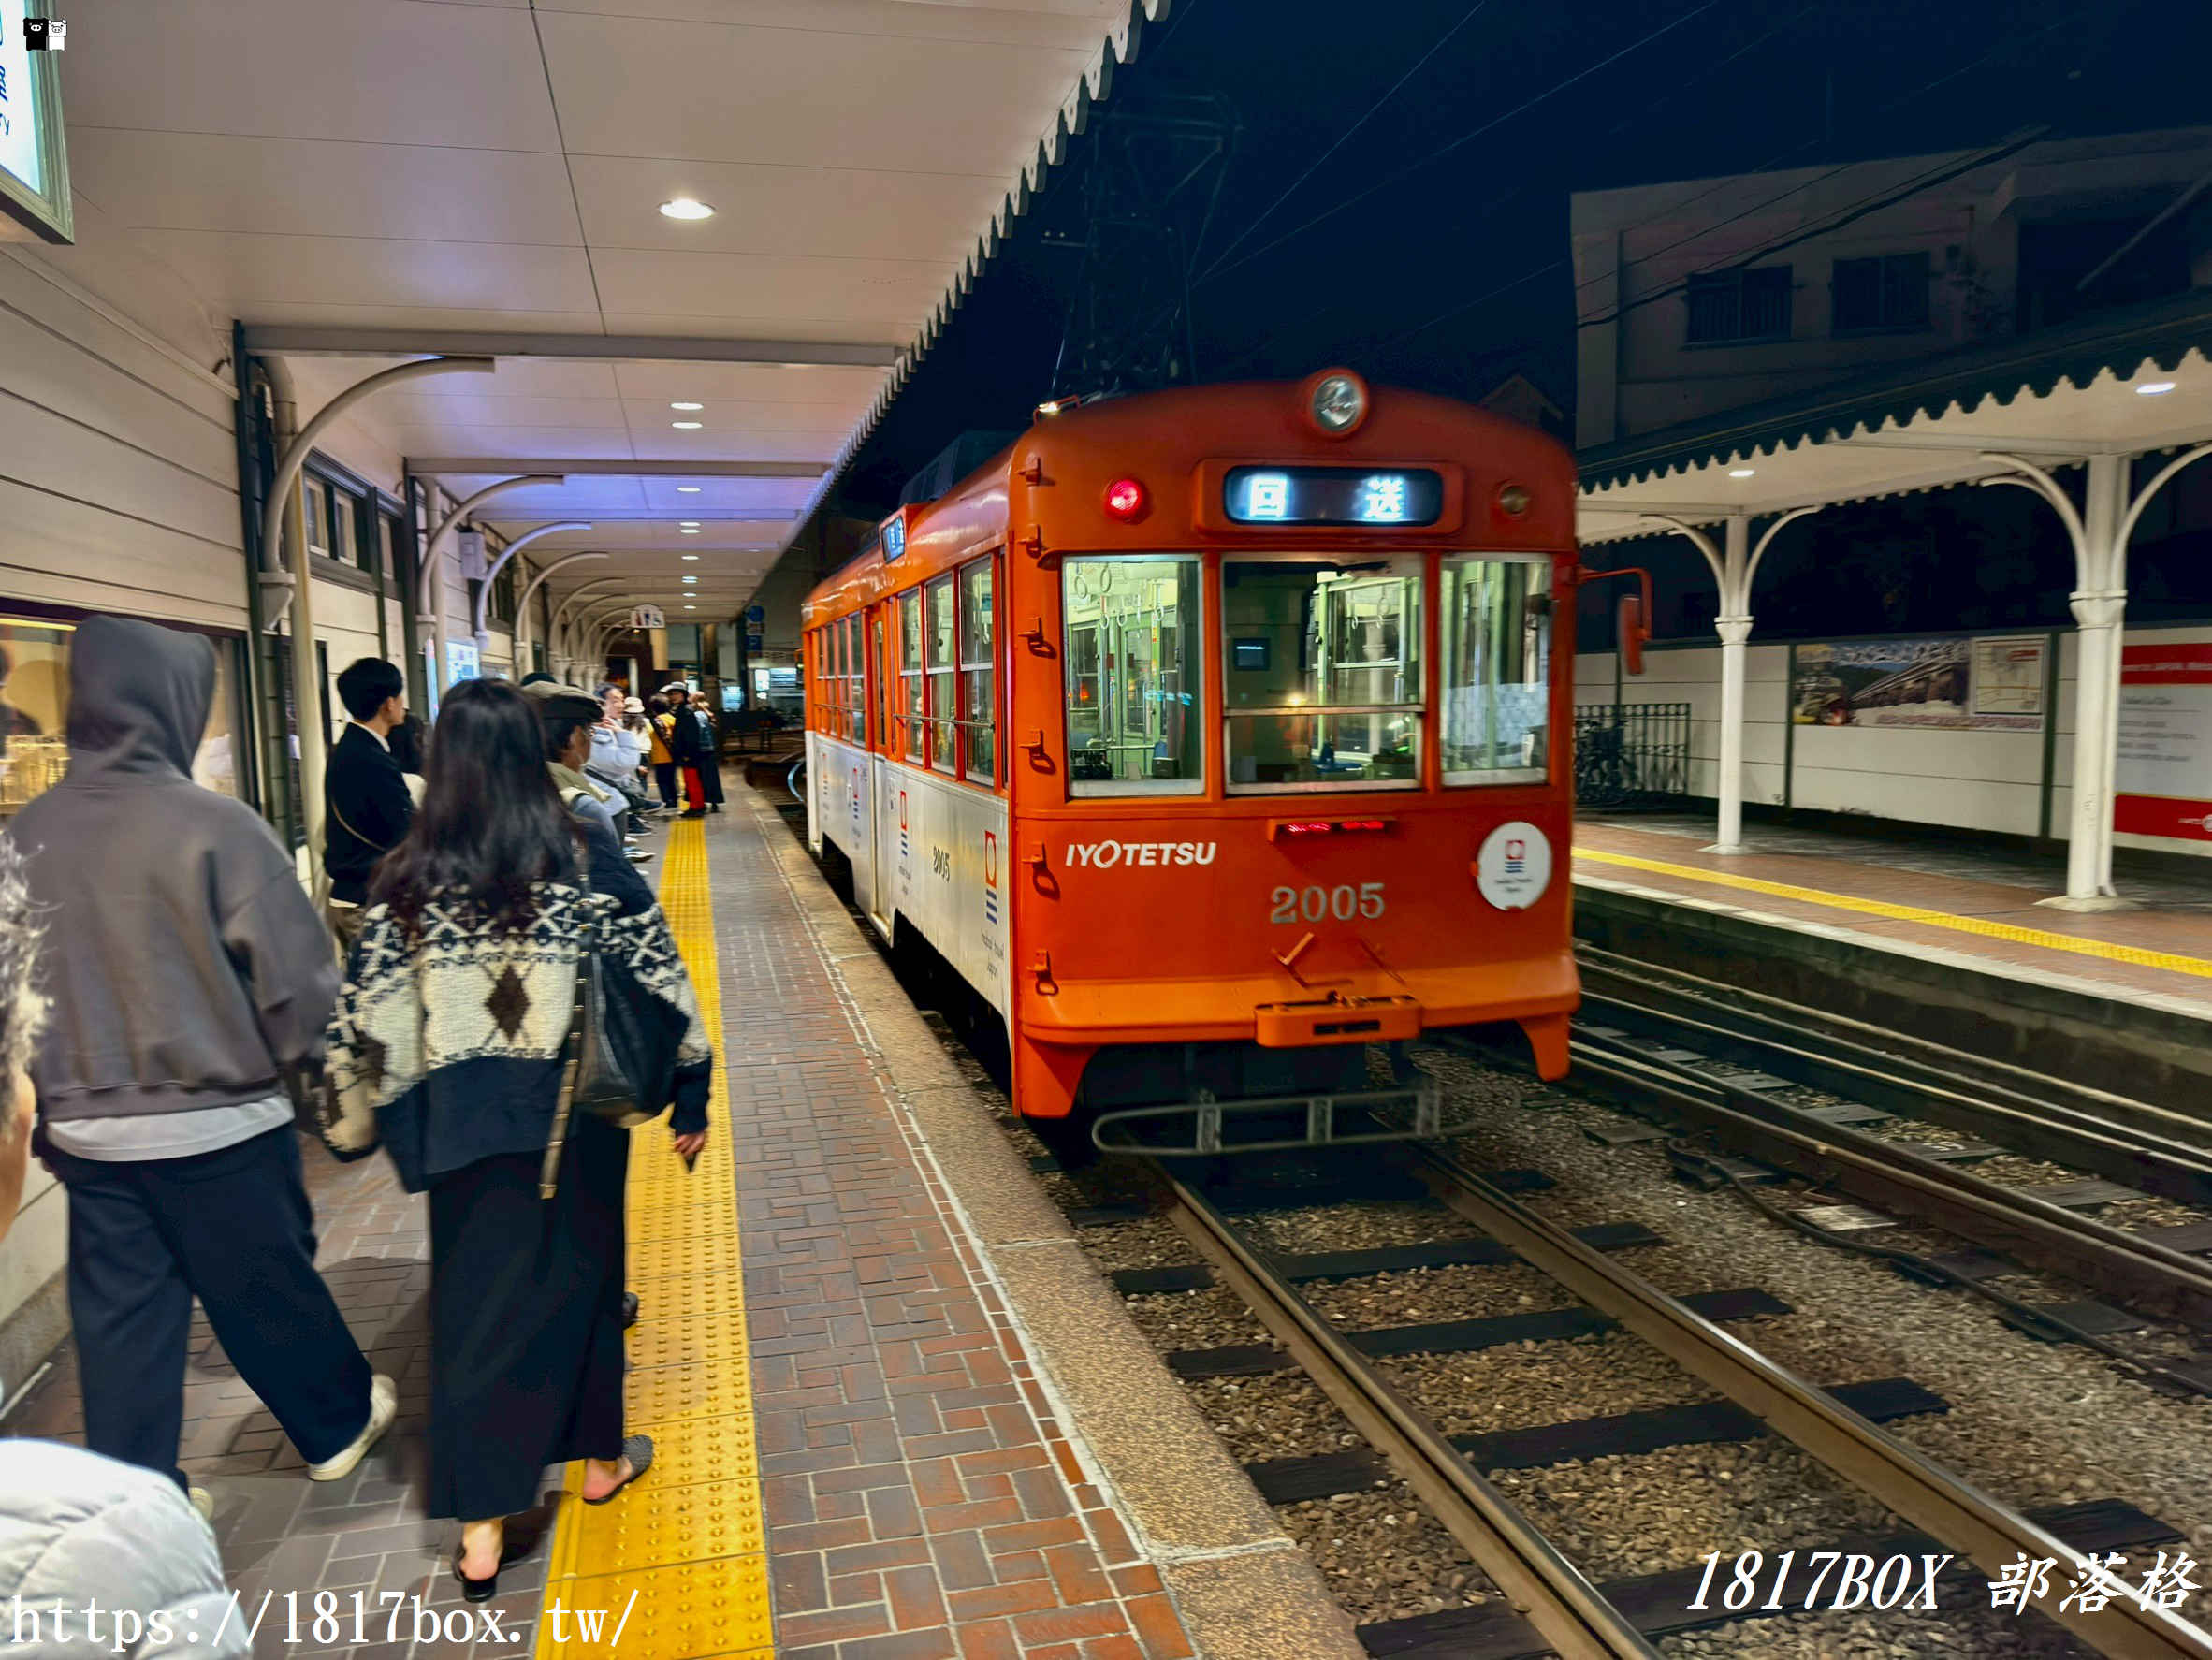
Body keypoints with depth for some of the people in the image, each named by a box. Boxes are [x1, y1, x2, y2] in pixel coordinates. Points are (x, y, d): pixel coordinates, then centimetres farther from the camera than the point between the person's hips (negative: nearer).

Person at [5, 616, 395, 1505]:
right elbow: (296, 978, -16)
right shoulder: (215, 826, -19)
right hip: (216, 1125, -4)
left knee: (120, 1320, 15)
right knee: (268, 1291, 15)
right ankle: (339, 1424, 35)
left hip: (85, 1129, 4)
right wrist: (310, 1061, 4)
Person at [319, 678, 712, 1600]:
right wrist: (690, 1092, 3)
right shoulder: (583, 853, -7)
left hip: (460, 1114, 1)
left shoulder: (411, 875, -2)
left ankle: (481, 1529, 12)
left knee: (473, 1298, 9)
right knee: (577, 1271, 17)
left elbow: (367, 1012, 2)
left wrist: (353, 1124, 16)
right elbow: (656, 971, -6)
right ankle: (598, 1457, 35)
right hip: (570, 1107, -1)